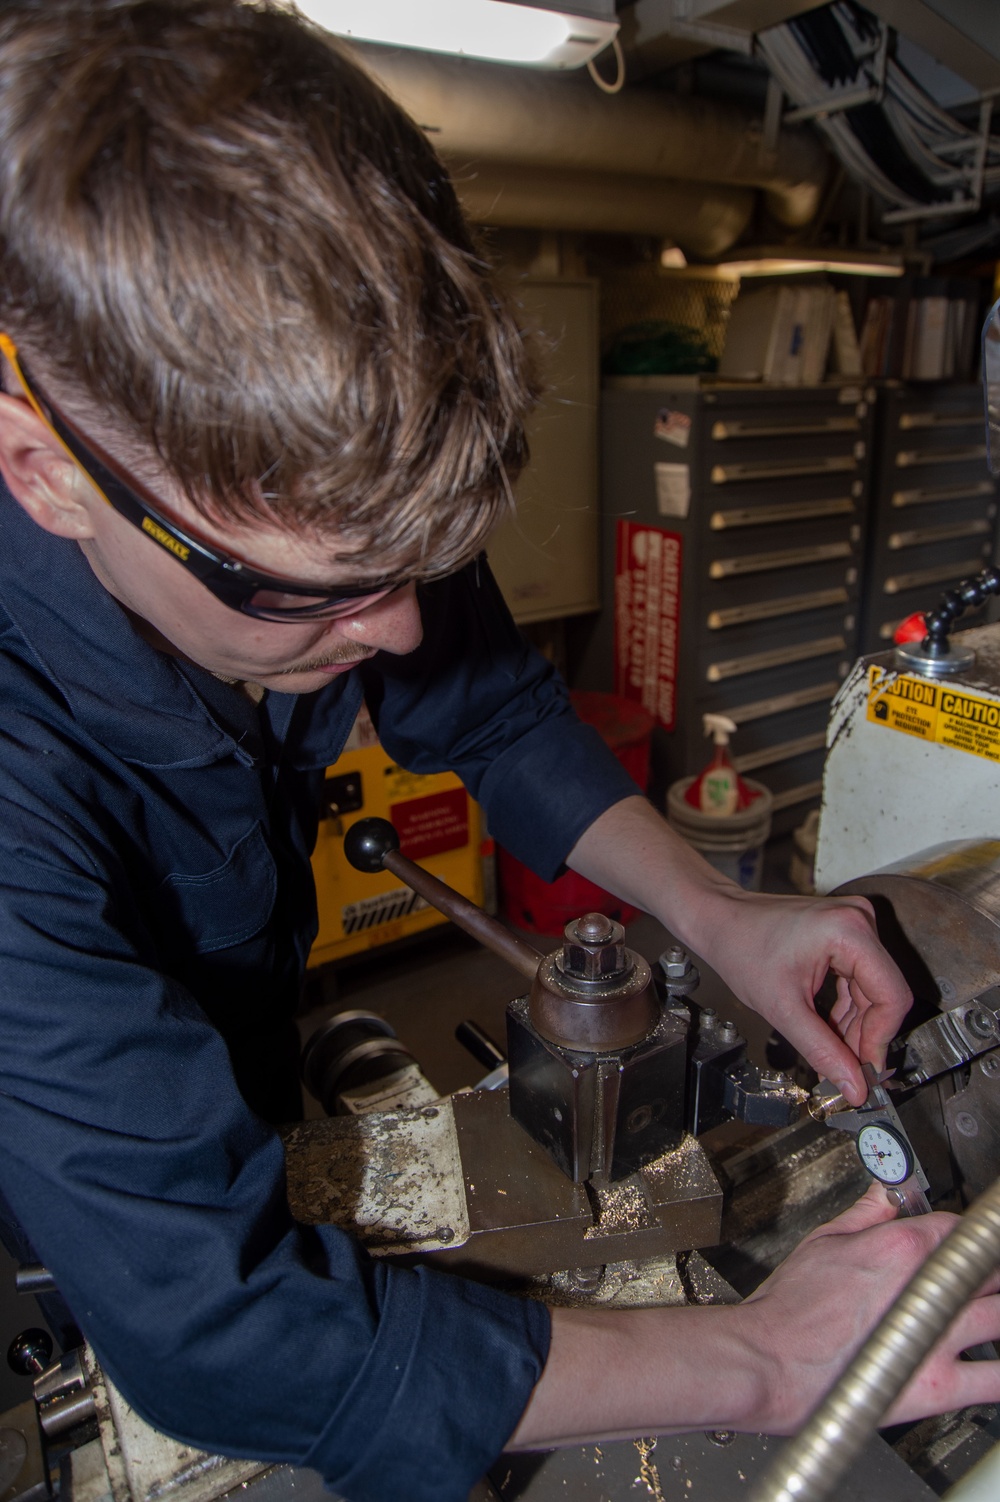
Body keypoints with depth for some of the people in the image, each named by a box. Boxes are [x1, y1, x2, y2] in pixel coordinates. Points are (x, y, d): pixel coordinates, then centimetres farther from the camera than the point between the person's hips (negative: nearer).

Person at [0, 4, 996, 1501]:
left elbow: (496, 713, -7)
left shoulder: (321, 514, -24)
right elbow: (213, 1334, -39)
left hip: (250, 1081, 4)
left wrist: (713, 912, -19)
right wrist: (758, 1362, -33)